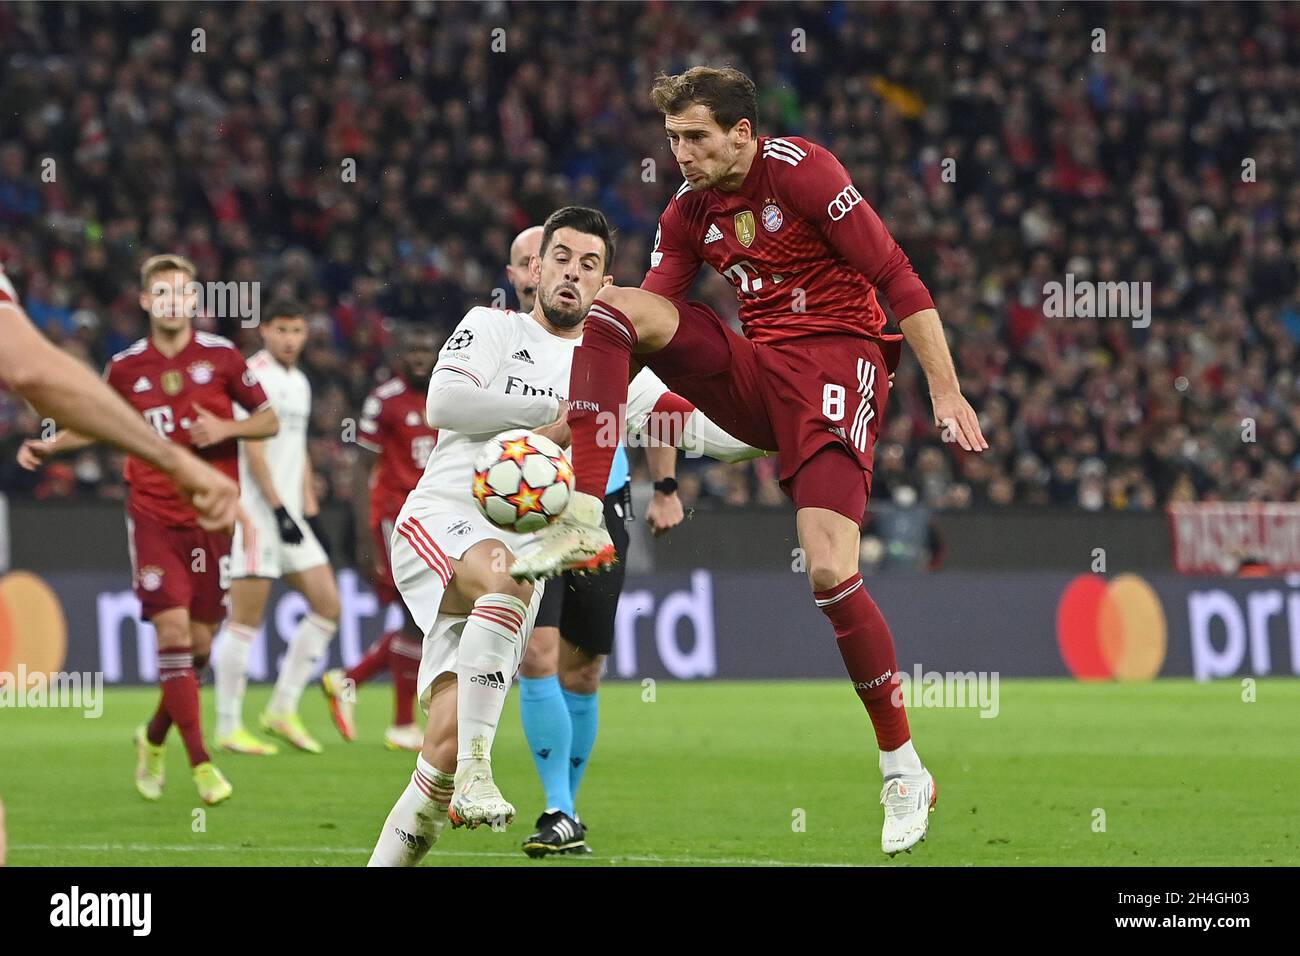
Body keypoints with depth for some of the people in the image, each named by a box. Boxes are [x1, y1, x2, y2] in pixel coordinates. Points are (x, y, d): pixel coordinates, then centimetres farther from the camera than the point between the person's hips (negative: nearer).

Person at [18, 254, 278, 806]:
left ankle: (154, 739, 29)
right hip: (154, 516, -1)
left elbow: (269, 420, 6)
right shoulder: (126, 367, 2)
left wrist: (226, 428, -12)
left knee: (199, 643, 3)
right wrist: (49, 446, 5)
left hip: (209, 517, 1)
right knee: (172, 629, -14)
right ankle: (200, 761, -10)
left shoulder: (221, 356, 0)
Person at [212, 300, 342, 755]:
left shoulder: (299, 382, 18)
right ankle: (229, 728, -2)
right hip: (256, 511, -9)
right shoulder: (253, 375, -10)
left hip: (290, 512, 9)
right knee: (246, 619, -7)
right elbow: (253, 448, -15)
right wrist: (279, 508, -17)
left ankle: (283, 710, 11)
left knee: (327, 605, 5)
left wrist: (310, 509, 15)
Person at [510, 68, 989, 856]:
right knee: (615, 304, -13)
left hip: (836, 360, -6)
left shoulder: (801, 170, -10)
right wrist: (568, 417, -2)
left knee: (831, 571, -19)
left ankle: (906, 771, -6)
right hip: (755, 373, 6)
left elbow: (895, 276, -10)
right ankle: (583, 524, -21)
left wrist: (946, 391, -14)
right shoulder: (689, 213, 9)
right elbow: (649, 319, 11)